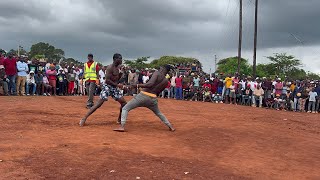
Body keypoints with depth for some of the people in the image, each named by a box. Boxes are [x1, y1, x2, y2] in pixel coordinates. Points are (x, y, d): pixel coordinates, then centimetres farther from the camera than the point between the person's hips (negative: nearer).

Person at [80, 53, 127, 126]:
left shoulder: (118, 67, 11)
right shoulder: (110, 67, -15)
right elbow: (107, 80, -21)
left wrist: (121, 74, 0)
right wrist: (117, 85, -21)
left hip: (114, 87, 8)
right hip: (107, 87, -8)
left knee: (124, 103, 4)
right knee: (99, 103, -15)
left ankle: (120, 119, 19)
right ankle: (84, 118, -10)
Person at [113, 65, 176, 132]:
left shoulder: (157, 73, -5)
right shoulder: (166, 82, 12)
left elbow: (150, 84, -21)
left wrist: (138, 85, -17)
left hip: (143, 96, -6)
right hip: (153, 98, 6)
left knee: (125, 108, 5)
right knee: (158, 113, 32)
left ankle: (122, 126, -8)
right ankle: (170, 126, 29)